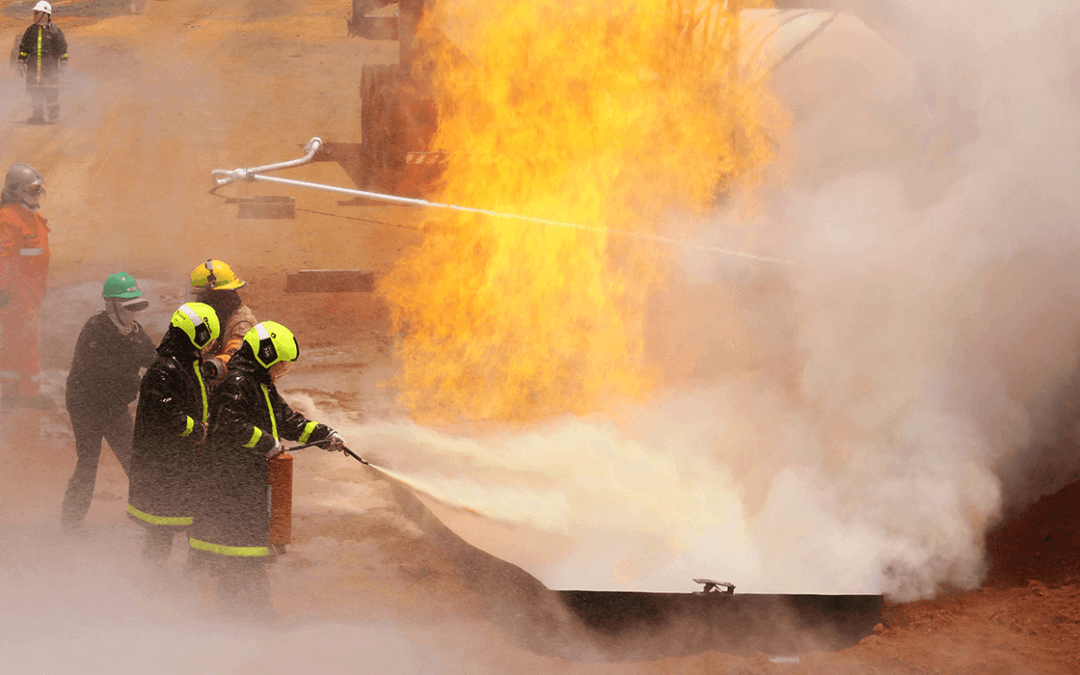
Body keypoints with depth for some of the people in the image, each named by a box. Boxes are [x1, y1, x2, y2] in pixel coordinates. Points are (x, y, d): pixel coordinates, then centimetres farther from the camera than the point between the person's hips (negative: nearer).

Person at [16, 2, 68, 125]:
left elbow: (62, 49, 6)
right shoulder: (31, 30, 11)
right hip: (34, 65, 4)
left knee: (51, 91, -6)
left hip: (50, 65, -4)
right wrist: (21, 63, 13)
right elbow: (23, 47, 18)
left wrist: (63, 65, 4)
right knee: (35, 91, 1)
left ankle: (54, 114, 5)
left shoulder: (55, 30, 0)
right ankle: (38, 115, 7)